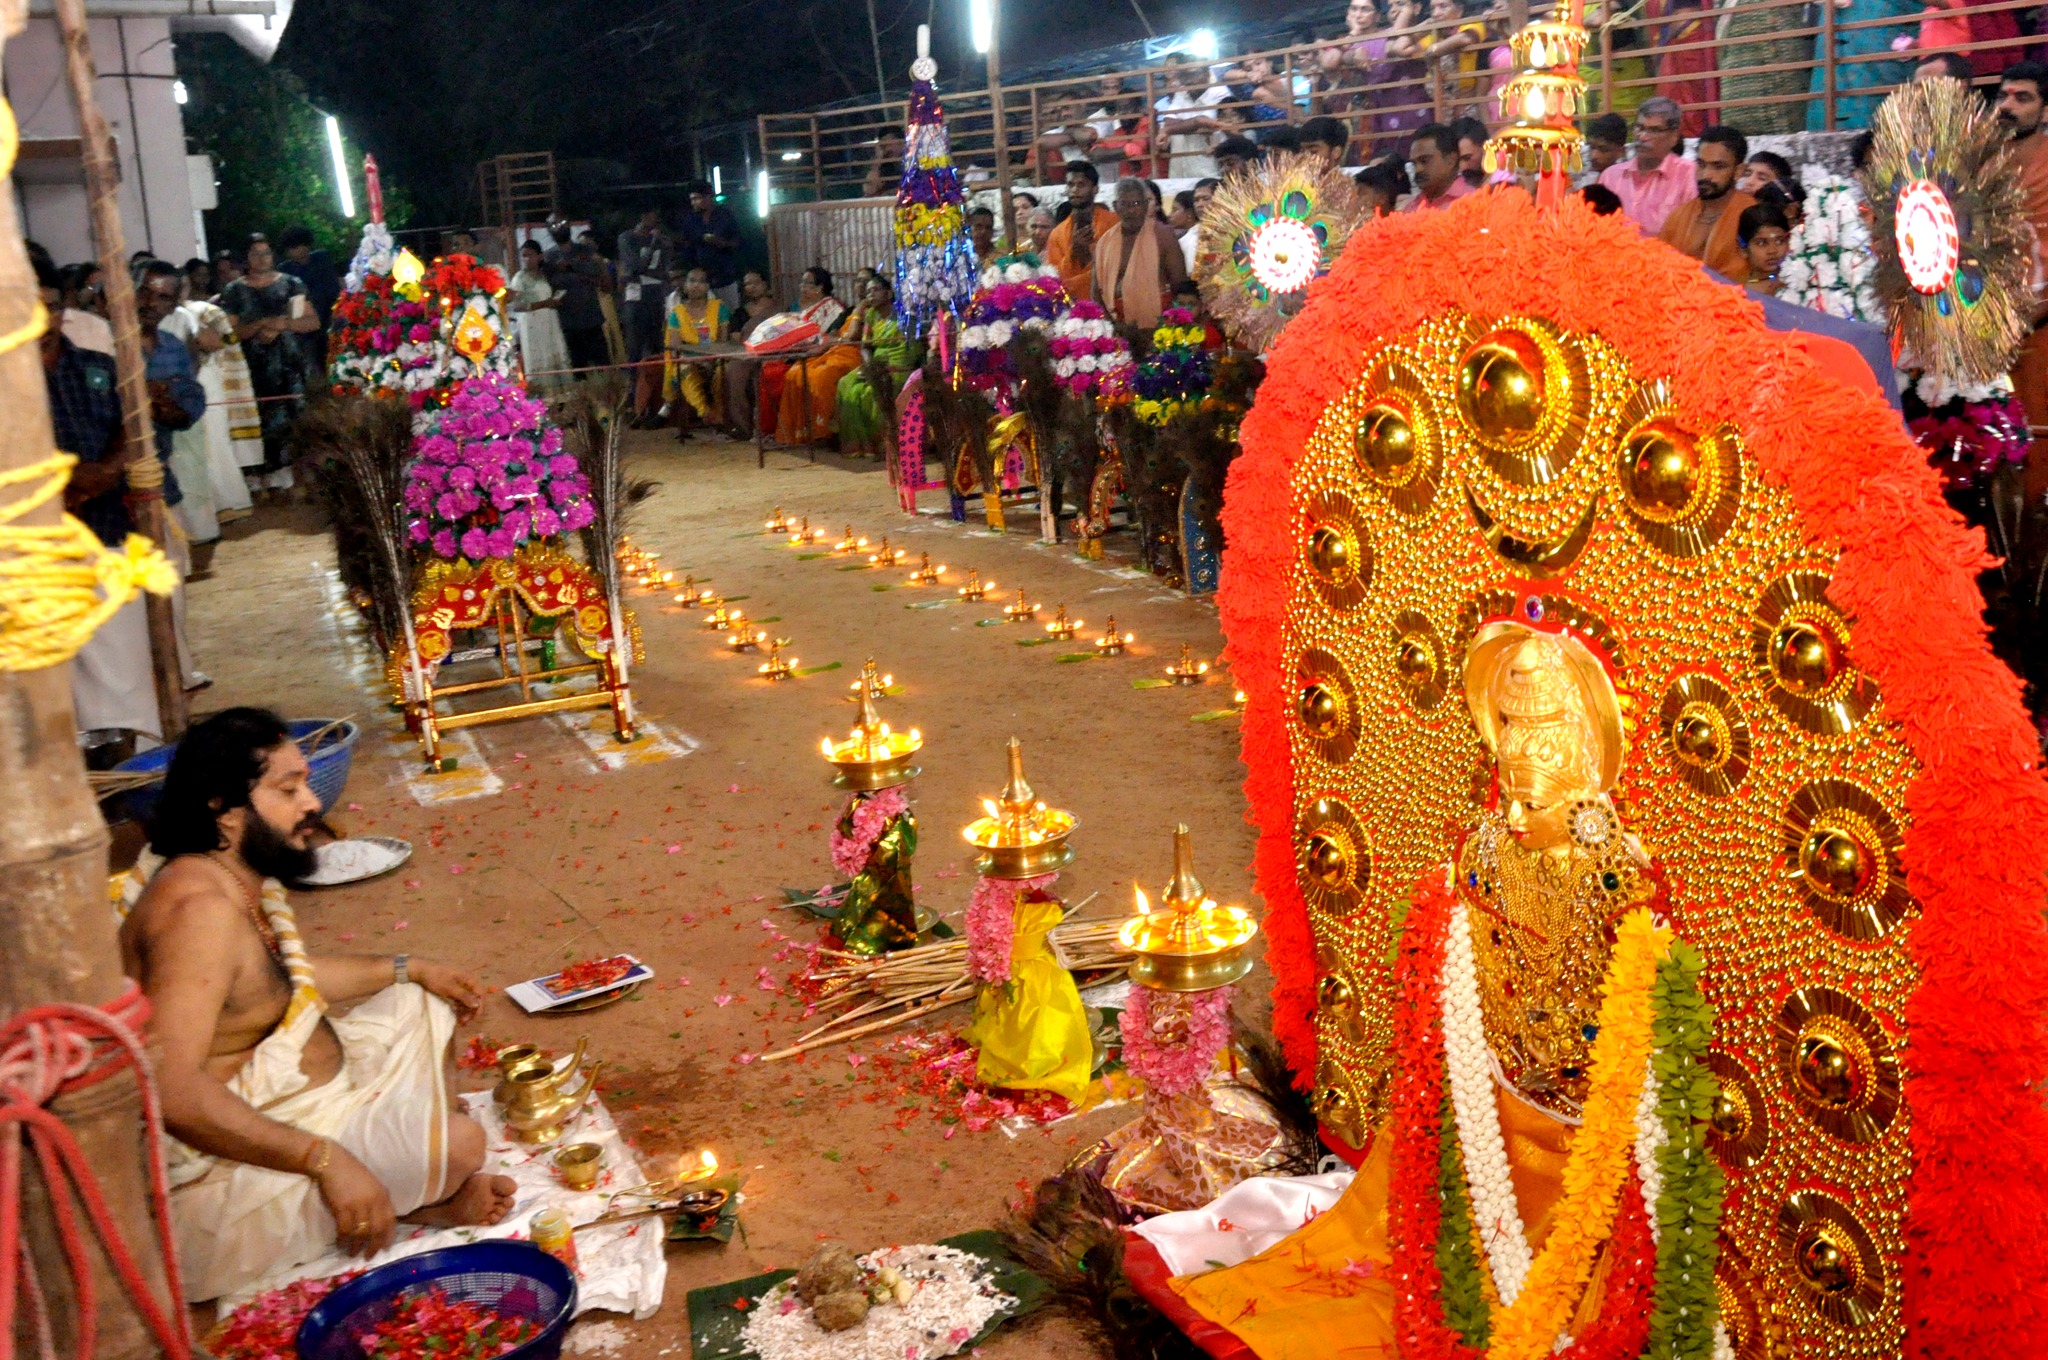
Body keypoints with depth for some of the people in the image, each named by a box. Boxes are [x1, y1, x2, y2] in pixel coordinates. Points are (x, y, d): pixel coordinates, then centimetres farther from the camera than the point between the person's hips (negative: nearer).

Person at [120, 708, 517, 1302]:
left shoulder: (244, 880, 3)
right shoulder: (199, 906, -28)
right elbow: (170, 1088, -36)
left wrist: (411, 969, 22)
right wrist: (325, 1160, -35)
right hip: (231, 1155, -11)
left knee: (421, 1009, 19)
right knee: (457, 1142, -24)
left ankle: (421, 1186, 6)